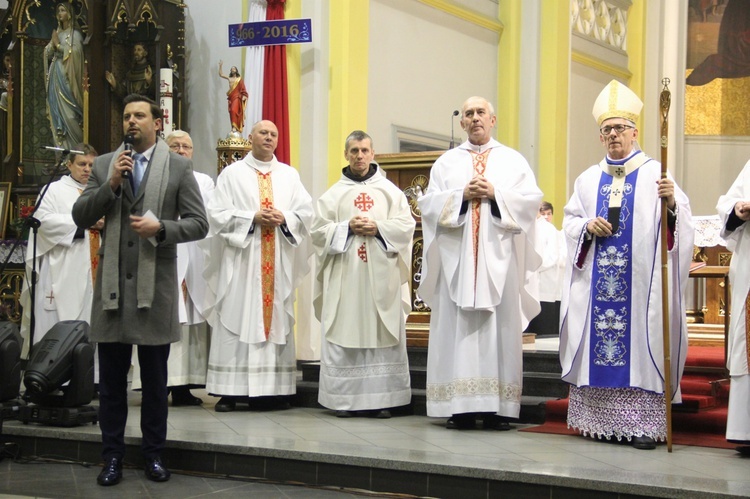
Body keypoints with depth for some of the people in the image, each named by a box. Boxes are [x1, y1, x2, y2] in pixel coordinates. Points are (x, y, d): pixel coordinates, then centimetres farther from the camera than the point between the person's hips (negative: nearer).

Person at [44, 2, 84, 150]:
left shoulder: (75, 34, -1)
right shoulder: (57, 33, 17)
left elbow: (75, 51, -16)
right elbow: (47, 54, 12)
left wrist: (58, 45, -9)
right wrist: (53, 44, -5)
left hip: (66, 76, -7)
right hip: (55, 76, 7)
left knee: (68, 111, -12)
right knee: (56, 111, 3)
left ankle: (74, 147, -7)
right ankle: (62, 146, 6)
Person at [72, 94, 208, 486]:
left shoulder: (178, 167, 2)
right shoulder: (104, 165, 9)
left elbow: (199, 224, -1)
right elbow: (80, 217, 2)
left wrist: (161, 228, -17)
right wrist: (111, 184, -10)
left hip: (156, 284, -2)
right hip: (112, 282, 2)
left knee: (155, 380, 8)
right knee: (111, 379, 8)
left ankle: (153, 453, 20)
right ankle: (112, 455, 18)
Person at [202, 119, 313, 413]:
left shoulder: (289, 175, 15)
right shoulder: (232, 174, 6)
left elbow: (306, 212, 9)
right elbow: (217, 213, -3)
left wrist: (283, 218, -10)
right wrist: (252, 219, -13)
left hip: (278, 262, 3)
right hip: (241, 260, -3)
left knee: (277, 319, 1)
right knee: (237, 319, -6)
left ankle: (272, 388, 4)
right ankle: (230, 390, -6)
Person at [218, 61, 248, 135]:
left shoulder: (239, 79, 1)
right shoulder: (229, 78, 14)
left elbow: (243, 88, -2)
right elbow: (221, 74, 20)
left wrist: (244, 96, -12)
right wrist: (220, 66, 15)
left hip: (237, 97, -5)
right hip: (231, 97, 6)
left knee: (234, 110, -21)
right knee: (232, 112, 5)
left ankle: (235, 127, -27)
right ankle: (234, 128, 11)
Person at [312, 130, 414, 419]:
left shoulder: (390, 190, 10)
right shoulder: (334, 194, 9)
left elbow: (406, 224, 3)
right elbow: (319, 229, 3)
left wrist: (377, 228, -11)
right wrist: (347, 227, -11)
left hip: (382, 275, 0)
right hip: (345, 276, 0)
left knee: (381, 333, -2)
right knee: (343, 333, -3)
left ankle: (381, 398, 2)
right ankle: (343, 397, 1)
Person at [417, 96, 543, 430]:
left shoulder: (513, 160, 13)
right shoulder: (447, 162, 15)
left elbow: (531, 200, 1)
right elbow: (429, 203, 4)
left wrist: (496, 195, -11)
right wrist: (462, 196, -10)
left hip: (498, 257, -1)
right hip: (457, 257, 1)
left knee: (500, 326, -4)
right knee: (458, 328, -3)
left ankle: (497, 407, -2)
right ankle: (460, 407, -2)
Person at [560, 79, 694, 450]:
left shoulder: (654, 174, 3)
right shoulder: (588, 179, 16)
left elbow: (681, 219, -7)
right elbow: (569, 221, 16)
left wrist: (671, 204, -29)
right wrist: (587, 226, -6)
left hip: (641, 278, -4)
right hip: (597, 280, 4)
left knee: (640, 341, -7)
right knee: (598, 339, 2)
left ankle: (642, 423, -4)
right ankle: (599, 418, 8)